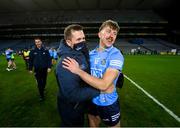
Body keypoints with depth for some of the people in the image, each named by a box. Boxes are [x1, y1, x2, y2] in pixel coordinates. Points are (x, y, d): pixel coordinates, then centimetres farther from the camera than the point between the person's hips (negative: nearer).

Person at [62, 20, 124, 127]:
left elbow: (103, 85, -30)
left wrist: (78, 71, -28)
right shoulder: (91, 54, -3)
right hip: (92, 101, 5)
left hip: (108, 104, -5)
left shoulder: (116, 55, -21)